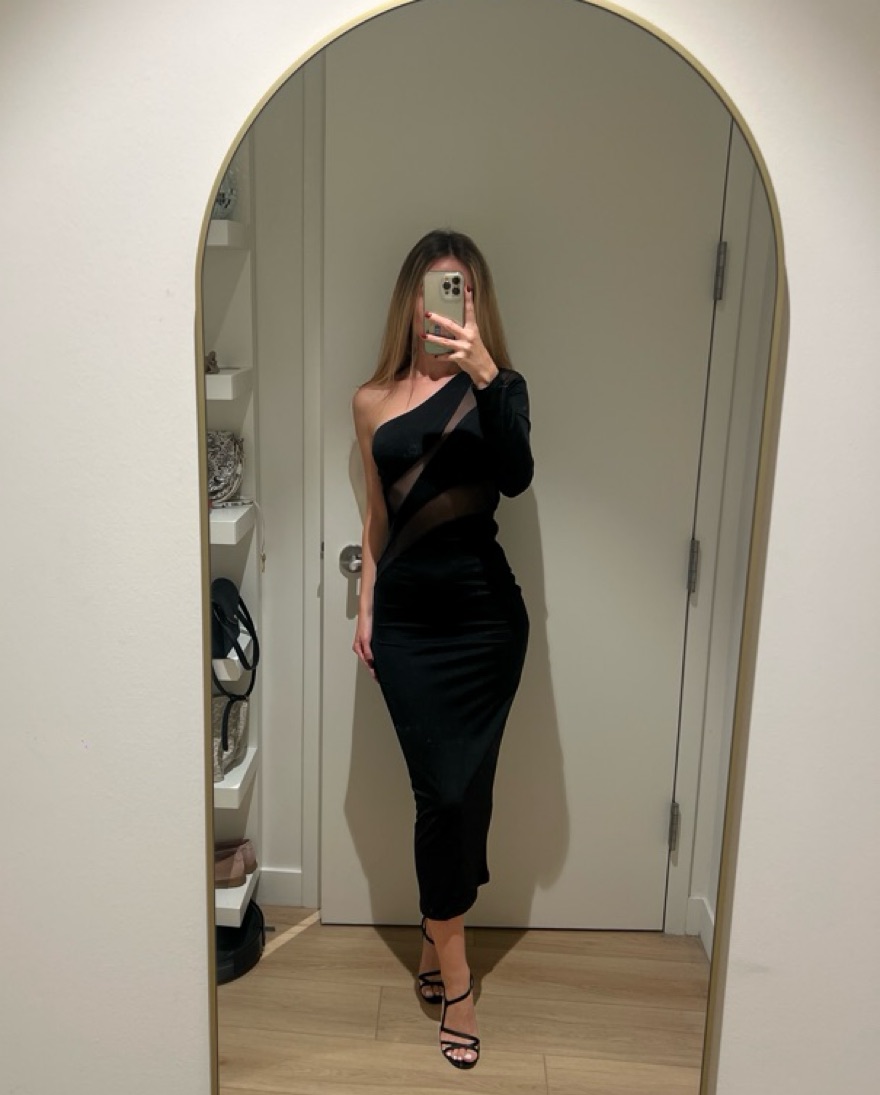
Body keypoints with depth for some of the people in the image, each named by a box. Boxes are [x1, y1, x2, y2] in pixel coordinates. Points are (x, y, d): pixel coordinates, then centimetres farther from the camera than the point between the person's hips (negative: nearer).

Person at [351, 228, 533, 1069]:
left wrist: (485, 374, -33)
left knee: (458, 789, 5)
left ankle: (436, 942, 30)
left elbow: (516, 478, -22)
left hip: (483, 612, -1)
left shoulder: (495, 387, -1)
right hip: (406, 614, 1)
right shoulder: (373, 401, 7)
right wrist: (364, 605, 12)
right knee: (445, 790, 0)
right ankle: (453, 975, 17)